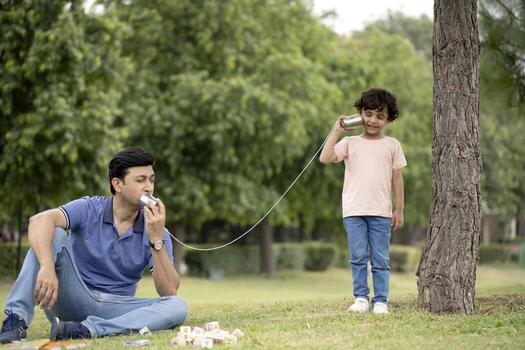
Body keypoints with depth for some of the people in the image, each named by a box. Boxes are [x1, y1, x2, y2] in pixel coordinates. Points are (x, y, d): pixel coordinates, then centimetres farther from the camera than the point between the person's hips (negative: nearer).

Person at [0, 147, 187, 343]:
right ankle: (17, 318, -33)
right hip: (73, 297, -2)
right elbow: (40, 221, -27)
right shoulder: (89, 210, -7)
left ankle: (86, 330, -37)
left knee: (178, 307, -25)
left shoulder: (155, 230, -2)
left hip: (114, 309, 2)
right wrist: (47, 268, -45)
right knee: (54, 234, -23)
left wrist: (156, 240, -24)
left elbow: (170, 292, -13)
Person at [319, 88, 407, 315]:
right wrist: (336, 131, -1)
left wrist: (399, 210, 7)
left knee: (380, 260, 2)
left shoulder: (392, 145, 11)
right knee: (358, 257, -1)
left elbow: (397, 179, 11)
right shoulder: (350, 143, 9)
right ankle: (361, 298, 6)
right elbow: (325, 158, -5)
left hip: (381, 211, 0)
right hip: (354, 211, 0)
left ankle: (381, 300, 5)